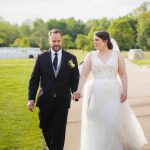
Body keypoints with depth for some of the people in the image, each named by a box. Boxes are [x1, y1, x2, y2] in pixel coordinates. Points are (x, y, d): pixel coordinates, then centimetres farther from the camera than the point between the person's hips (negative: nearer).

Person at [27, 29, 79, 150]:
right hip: (45, 100, 2)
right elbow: (34, 79, 1)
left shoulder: (71, 58, 0)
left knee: (59, 130, 3)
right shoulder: (41, 57, 1)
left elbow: (75, 79, 1)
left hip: (62, 100, -1)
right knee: (45, 127, 15)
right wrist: (31, 98, -6)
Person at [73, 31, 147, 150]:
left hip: (113, 92, 0)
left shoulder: (117, 54, 4)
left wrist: (125, 90, -8)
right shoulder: (91, 56, 3)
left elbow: (123, 74, 3)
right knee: (97, 124, 3)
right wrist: (79, 90, -19)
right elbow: (84, 75, -4)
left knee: (114, 121, -1)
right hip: (96, 93, 1)